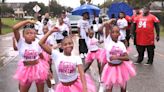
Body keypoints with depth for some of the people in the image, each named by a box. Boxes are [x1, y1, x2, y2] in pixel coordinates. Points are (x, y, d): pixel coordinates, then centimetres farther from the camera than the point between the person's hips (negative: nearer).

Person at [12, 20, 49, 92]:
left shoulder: (36, 43, -7)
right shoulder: (21, 42, -13)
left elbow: (42, 57, 5)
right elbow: (14, 28, -29)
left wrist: (47, 69, 8)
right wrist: (27, 21, -26)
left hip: (38, 68, 1)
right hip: (26, 69, -1)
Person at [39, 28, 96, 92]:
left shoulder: (77, 58, -8)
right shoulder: (57, 55, -9)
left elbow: (82, 73, -18)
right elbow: (41, 43, -15)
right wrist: (51, 31, -15)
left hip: (77, 85, 0)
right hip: (64, 87, 0)